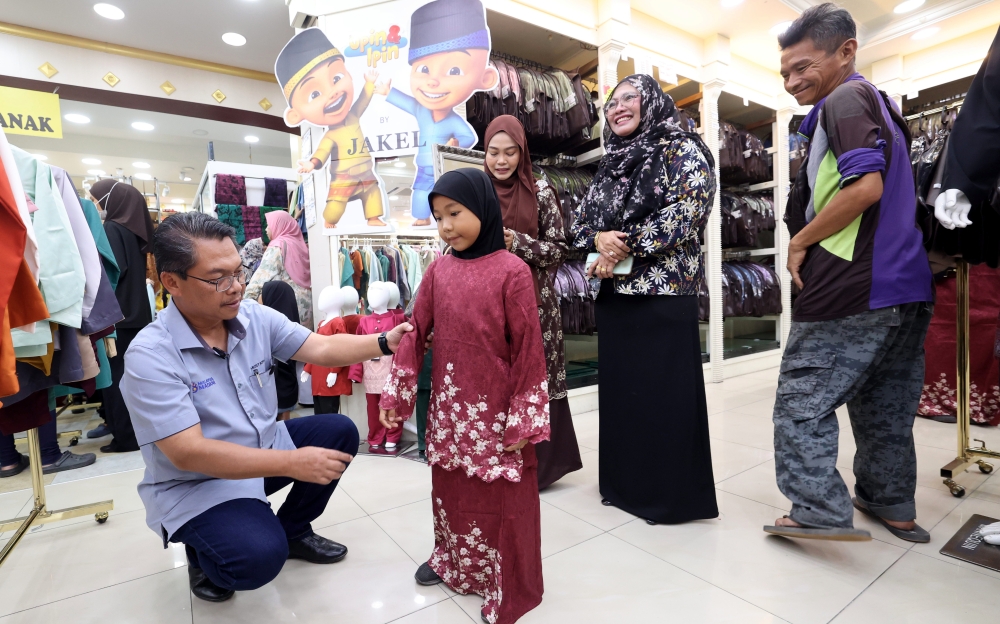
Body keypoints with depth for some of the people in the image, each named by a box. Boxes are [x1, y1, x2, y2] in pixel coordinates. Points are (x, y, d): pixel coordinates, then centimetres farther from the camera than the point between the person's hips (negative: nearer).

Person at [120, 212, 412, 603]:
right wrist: (292, 463, -34)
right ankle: (203, 554, 12)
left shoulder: (255, 316, -8)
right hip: (196, 484, -6)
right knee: (259, 556, -27)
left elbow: (321, 348, -8)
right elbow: (188, 453, -29)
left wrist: (385, 343, -24)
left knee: (339, 432, -4)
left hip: (265, 446, 7)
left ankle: (293, 529, 17)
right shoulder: (150, 356, -24)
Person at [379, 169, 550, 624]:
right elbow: (415, 333, 4)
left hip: (495, 412, -5)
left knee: (500, 498, 10)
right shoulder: (438, 270, 2)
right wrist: (394, 394, 2)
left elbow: (528, 349, -13)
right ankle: (451, 561, 48)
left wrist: (523, 420, -12)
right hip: (448, 408, 5)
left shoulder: (512, 271, -13)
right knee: (449, 490, 21)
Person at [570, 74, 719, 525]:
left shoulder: (682, 150, 1)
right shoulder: (610, 164, 19)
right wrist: (600, 238, -9)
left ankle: (673, 493, 16)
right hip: (614, 294, 7)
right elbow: (580, 222, 14)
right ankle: (626, 483, 27)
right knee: (620, 388, 11)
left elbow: (687, 210, -14)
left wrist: (625, 247, -16)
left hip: (663, 293, -6)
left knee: (664, 392, -1)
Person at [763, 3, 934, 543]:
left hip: (850, 286, -10)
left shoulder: (844, 99, -6)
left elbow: (865, 186, -20)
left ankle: (821, 512, 1)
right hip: (906, 286, 10)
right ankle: (892, 505, 30)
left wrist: (799, 242, -10)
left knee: (802, 400, -2)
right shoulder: (881, 104, 22)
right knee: (886, 403, 18)